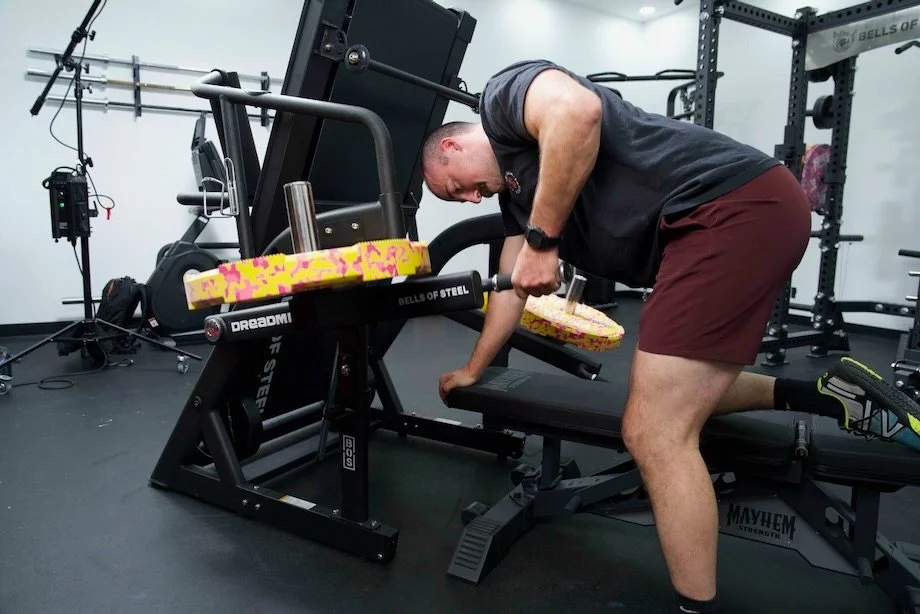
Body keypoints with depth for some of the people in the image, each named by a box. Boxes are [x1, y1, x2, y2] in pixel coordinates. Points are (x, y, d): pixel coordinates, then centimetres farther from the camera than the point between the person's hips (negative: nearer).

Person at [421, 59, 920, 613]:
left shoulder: (502, 95, 1)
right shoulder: (516, 189, 25)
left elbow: (577, 110, -24)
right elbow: (512, 289, 31)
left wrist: (542, 241, -17)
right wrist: (472, 372, 40)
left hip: (736, 205, -10)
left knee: (655, 434, -10)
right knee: (677, 398, 25)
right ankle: (829, 396, 25)